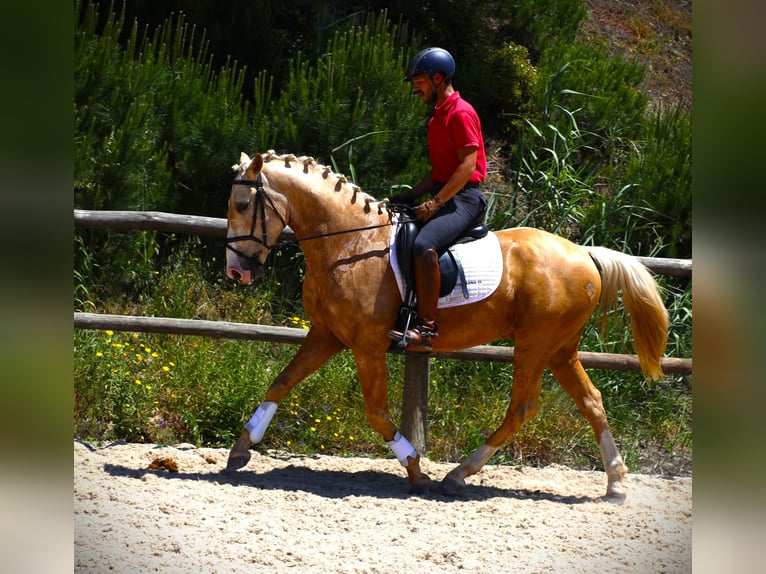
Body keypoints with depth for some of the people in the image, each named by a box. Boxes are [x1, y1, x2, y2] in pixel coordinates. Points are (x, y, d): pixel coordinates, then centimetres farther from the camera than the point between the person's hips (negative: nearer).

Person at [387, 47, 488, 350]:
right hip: (443, 197, 11)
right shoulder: (438, 115, 21)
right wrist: (408, 197, 13)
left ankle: (426, 326, -35)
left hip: (464, 198, -11)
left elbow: (468, 164, -19)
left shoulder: (460, 113, -11)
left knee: (424, 245, -34)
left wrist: (435, 203, -22)